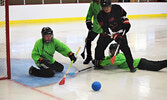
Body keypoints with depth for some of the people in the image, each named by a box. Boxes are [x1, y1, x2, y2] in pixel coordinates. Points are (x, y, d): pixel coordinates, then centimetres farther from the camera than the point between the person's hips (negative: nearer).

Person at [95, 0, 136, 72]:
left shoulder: (117, 8, -16)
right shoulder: (100, 16, -20)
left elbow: (123, 14, 9)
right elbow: (106, 30, -24)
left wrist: (126, 22, 0)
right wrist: (115, 37, -31)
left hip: (120, 31, 0)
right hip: (108, 32, 1)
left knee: (125, 47, -12)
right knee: (100, 46, 0)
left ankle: (131, 65, -2)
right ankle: (98, 61, 25)